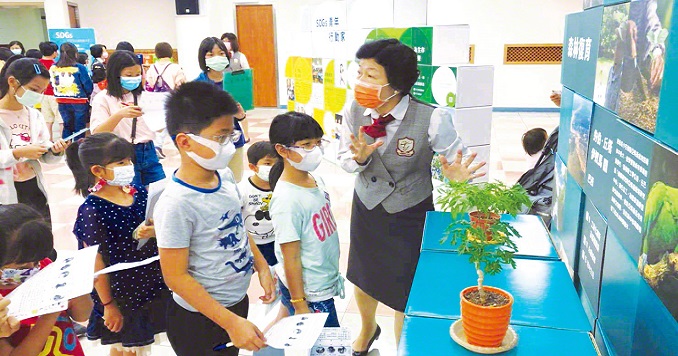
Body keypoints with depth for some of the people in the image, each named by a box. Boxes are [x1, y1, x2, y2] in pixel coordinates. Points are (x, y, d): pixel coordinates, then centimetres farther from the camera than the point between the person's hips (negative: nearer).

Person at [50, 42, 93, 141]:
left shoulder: (54, 68, -2)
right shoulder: (79, 68, -14)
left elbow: (53, 84, 6)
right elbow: (88, 86, -9)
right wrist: (87, 95, 11)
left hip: (62, 103, 4)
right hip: (79, 102, -4)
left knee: (67, 126, 17)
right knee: (79, 127, 5)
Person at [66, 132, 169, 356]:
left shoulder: (139, 192, -4)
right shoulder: (92, 210, -21)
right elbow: (96, 262, -17)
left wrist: (154, 231, -18)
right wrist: (108, 304, -12)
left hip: (153, 283, 5)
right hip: (122, 293, -5)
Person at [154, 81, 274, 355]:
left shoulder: (225, 176, -5)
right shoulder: (177, 204, -26)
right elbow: (176, 276, -23)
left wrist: (262, 267, 6)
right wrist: (231, 322, -23)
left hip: (237, 301, 7)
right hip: (201, 321, -7)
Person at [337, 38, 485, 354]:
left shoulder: (432, 119, -27)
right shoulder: (353, 112, -14)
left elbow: (456, 159, -15)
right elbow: (345, 160, -2)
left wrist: (456, 174, -38)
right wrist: (359, 157, -25)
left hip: (410, 213, -4)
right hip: (366, 206, 4)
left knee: (405, 291, 8)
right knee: (363, 277, 24)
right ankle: (368, 328, 58)